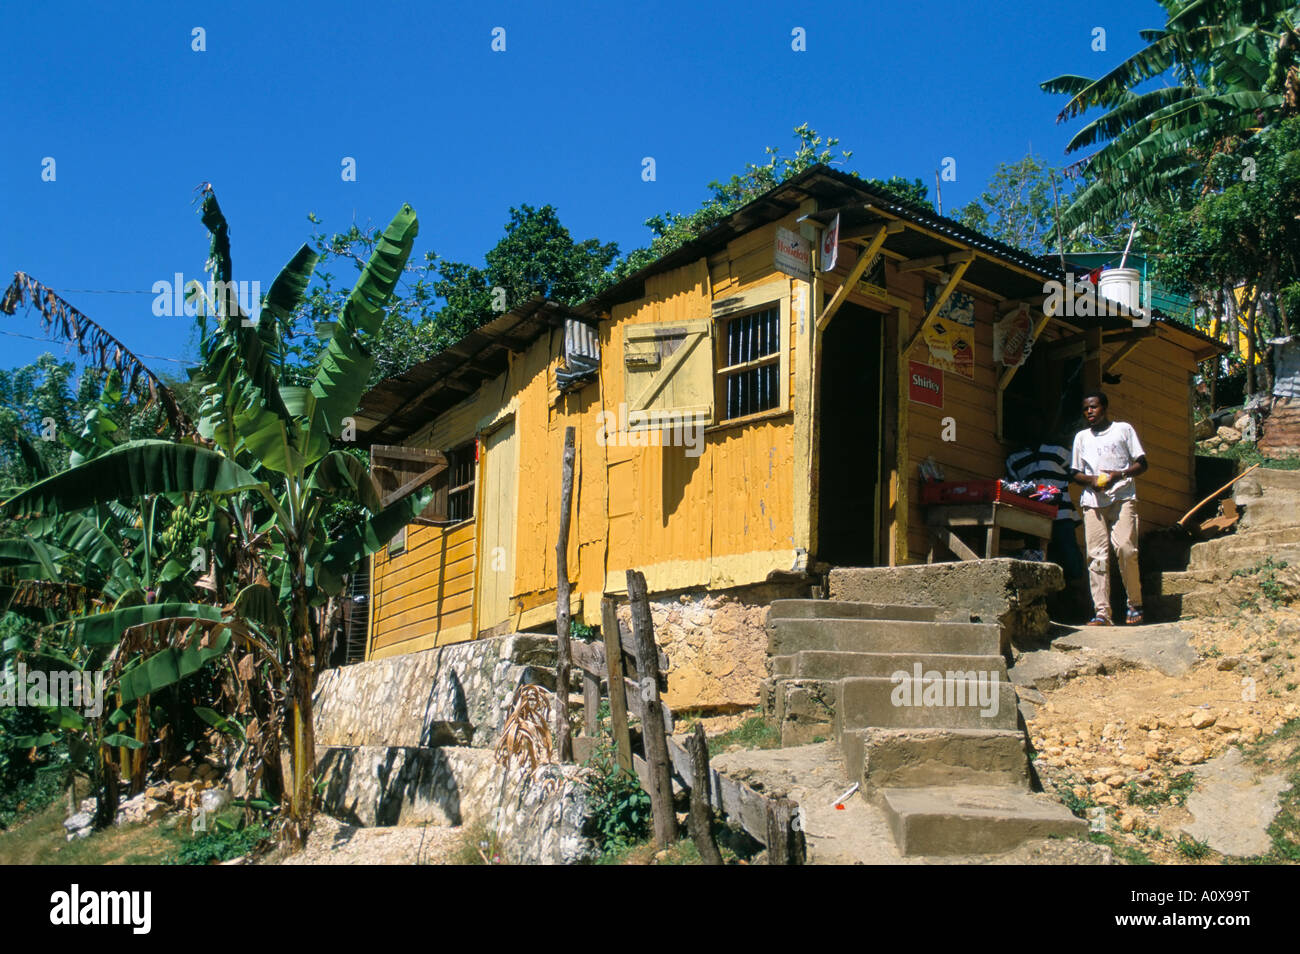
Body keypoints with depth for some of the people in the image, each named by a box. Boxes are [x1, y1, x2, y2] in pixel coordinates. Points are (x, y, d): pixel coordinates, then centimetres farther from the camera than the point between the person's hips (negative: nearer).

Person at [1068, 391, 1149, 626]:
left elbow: (1142, 464, 9)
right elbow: (1074, 472, 19)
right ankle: (1102, 612, -8)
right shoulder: (1081, 437, 20)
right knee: (1097, 555, -6)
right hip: (1093, 500, 3)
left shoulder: (1124, 429, 12)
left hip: (1122, 496, -3)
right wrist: (1091, 480, -3)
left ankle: (1135, 604, -1)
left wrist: (1120, 474, -10)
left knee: (1125, 548, -17)